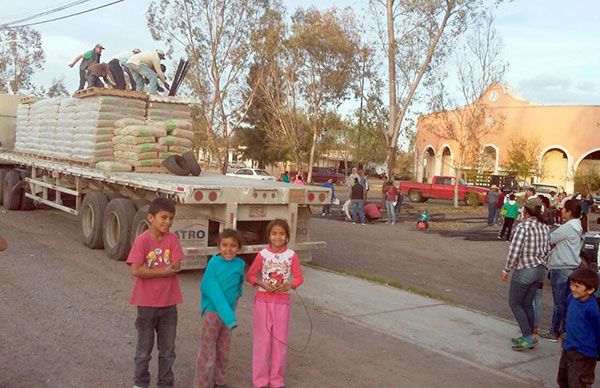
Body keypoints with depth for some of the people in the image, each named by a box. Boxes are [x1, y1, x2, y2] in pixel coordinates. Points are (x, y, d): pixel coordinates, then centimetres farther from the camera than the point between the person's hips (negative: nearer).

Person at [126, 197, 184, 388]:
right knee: (144, 349, 13)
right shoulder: (142, 240, -13)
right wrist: (163, 271, -16)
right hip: (147, 303, -3)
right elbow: (136, 271, -22)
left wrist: (150, 270, -15)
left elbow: (176, 266, -11)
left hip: (169, 304, 3)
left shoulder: (172, 239, -2)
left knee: (168, 350, 14)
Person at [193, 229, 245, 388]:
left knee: (223, 351, 18)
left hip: (229, 312, 5)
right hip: (212, 311, -5)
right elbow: (211, 289, -21)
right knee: (207, 352, 2)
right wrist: (226, 313, -25)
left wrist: (236, 294, 6)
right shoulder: (214, 263, -16)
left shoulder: (239, 264, -2)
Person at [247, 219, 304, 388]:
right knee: (262, 339, 4)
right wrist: (262, 284, -14)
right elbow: (250, 275, 3)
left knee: (280, 340, 7)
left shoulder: (291, 255, -4)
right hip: (263, 300, -1)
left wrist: (289, 285, -17)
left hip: (282, 301, 1)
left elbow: (299, 277, 3)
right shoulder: (262, 254, -5)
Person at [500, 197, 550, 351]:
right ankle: (528, 337, 23)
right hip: (540, 269, 7)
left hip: (524, 270, -7)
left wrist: (506, 270, -10)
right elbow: (546, 251, 5)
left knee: (514, 304, 8)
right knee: (527, 303, 18)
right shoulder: (545, 227, 2)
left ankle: (529, 337, 2)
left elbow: (514, 251, -21)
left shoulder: (523, 227, -19)